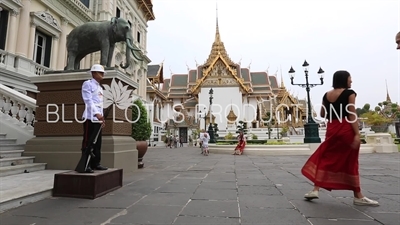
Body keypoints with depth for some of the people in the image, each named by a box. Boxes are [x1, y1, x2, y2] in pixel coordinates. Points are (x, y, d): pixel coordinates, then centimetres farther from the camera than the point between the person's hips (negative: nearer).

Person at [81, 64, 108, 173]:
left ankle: (95, 164, 14)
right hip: (90, 117, -8)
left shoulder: (100, 88, 23)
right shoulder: (87, 84, -1)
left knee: (97, 142, 8)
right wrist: (97, 114, -24)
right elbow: (88, 100, -13)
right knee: (88, 142, -6)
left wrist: (102, 117, 15)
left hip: (98, 118, 8)